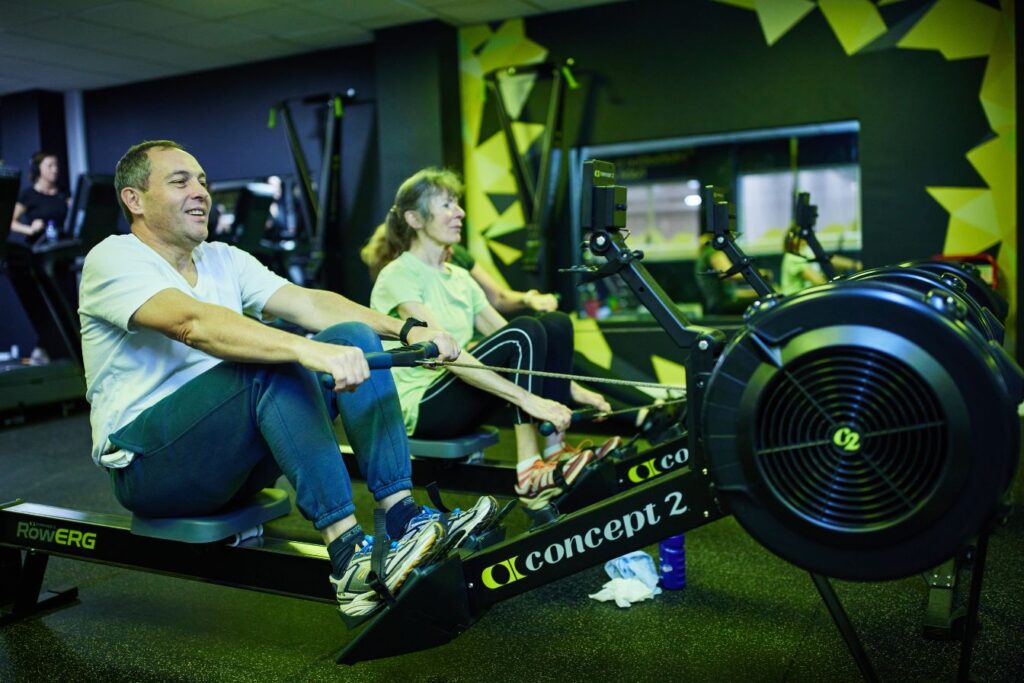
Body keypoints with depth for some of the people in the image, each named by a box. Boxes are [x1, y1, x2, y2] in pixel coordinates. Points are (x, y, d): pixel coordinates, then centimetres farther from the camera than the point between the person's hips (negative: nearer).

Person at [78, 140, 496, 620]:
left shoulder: (223, 260, 13)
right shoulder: (114, 259, -9)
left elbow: (307, 301, -2)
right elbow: (195, 324, -30)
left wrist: (404, 330, -17)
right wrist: (307, 350, -45)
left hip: (235, 453, 7)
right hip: (146, 463, -7)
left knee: (354, 337, -11)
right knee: (272, 362, -33)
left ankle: (405, 520, -22)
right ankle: (351, 561, -37)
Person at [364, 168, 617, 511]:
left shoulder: (459, 277, 13)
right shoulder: (398, 276, -12)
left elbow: (505, 334, 10)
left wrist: (575, 390, 0)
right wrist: (527, 399, -34)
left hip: (461, 391, 8)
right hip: (420, 408, -8)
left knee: (556, 324, -6)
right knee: (524, 332, -26)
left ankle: (556, 450, -7)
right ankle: (529, 473, -24)